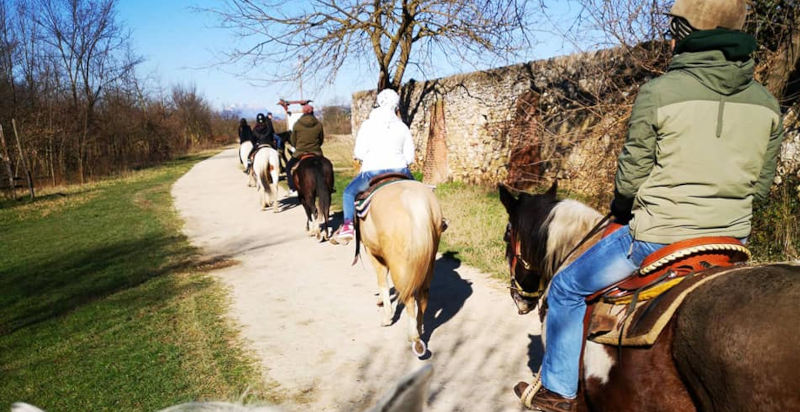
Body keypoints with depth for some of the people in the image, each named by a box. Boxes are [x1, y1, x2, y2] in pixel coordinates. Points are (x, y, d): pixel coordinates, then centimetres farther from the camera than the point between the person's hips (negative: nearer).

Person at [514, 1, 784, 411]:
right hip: (731, 238, 7)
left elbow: (631, 176, -9)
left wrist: (620, 209, 11)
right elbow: (761, 185, 9)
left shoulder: (658, 92, -13)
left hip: (658, 237, -6)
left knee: (566, 289, 12)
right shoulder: (766, 103, 4)